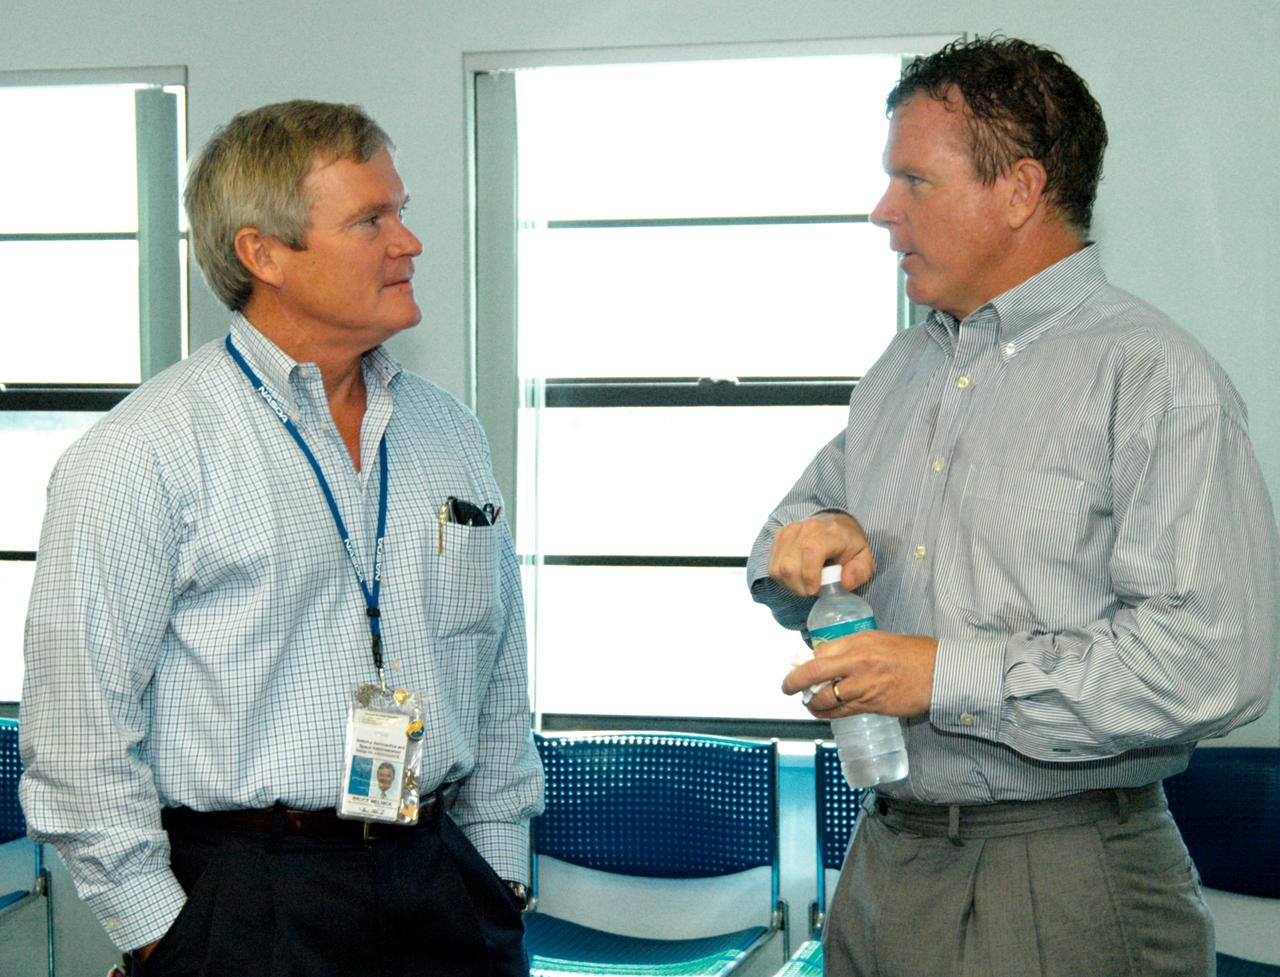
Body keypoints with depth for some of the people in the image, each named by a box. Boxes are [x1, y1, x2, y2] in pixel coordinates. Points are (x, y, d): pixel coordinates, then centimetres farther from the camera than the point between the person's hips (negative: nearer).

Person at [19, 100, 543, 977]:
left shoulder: (450, 433, 11)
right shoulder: (145, 453, -9)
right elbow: (79, 723, -10)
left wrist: (501, 867, 13)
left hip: (441, 886, 5)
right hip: (244, 899, -5)